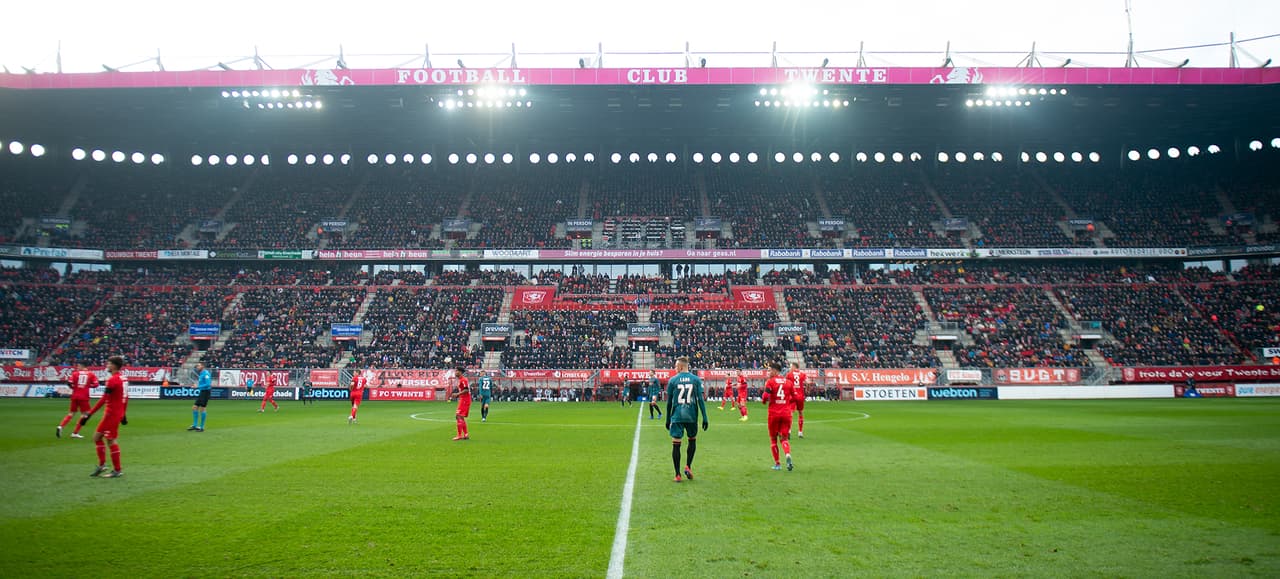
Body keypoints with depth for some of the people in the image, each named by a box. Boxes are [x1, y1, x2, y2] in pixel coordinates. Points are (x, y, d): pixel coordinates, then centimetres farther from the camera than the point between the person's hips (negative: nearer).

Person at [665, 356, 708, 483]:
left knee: (676, 444, 3)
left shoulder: (672, 380, 0)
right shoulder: (696, 380, 1)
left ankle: (677, 475, 2)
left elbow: (669, 402, 4)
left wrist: (668, 419, 13)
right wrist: (704, 418, -1)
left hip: (677, 416, -1)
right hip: (691, 416, 1)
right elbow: (700, 399, -4)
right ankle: (688, 467, 11)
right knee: (692, 440, 22)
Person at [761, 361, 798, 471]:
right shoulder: (789, 382, 7)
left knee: (773, 439, 12)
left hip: (774, 413, -3)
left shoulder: (770, 382, -6)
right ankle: (788, 455, -20)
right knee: (784, 438, 9)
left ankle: (777, 463, 12)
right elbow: (795, 398, 6)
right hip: (786, 413, 3)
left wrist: (764, 400, 5)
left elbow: (766, 397, -17)